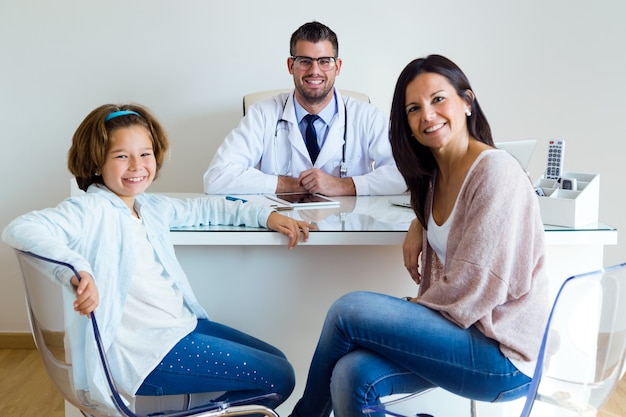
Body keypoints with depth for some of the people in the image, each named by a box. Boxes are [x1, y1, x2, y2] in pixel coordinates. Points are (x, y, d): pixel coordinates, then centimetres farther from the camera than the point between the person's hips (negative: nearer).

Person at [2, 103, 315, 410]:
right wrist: (77, 268, -44)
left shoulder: (151, 207, 11)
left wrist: (265, 216, 18)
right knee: (279, 378, -7)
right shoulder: (91, 211, -14)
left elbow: (202, 208, 26)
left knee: (277, 362, 18)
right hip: (146, 351, -9)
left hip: (183, 325, 9)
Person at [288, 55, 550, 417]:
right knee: (353, 376, -19)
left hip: (503, 353, -7)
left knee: (348, 310, -16)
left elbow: (475, 288, -19)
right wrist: (419, 226, 10)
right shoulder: (435, 173, 8)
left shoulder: (495, 170, -17)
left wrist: (413, 309, -6)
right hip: (461, 328, 7)